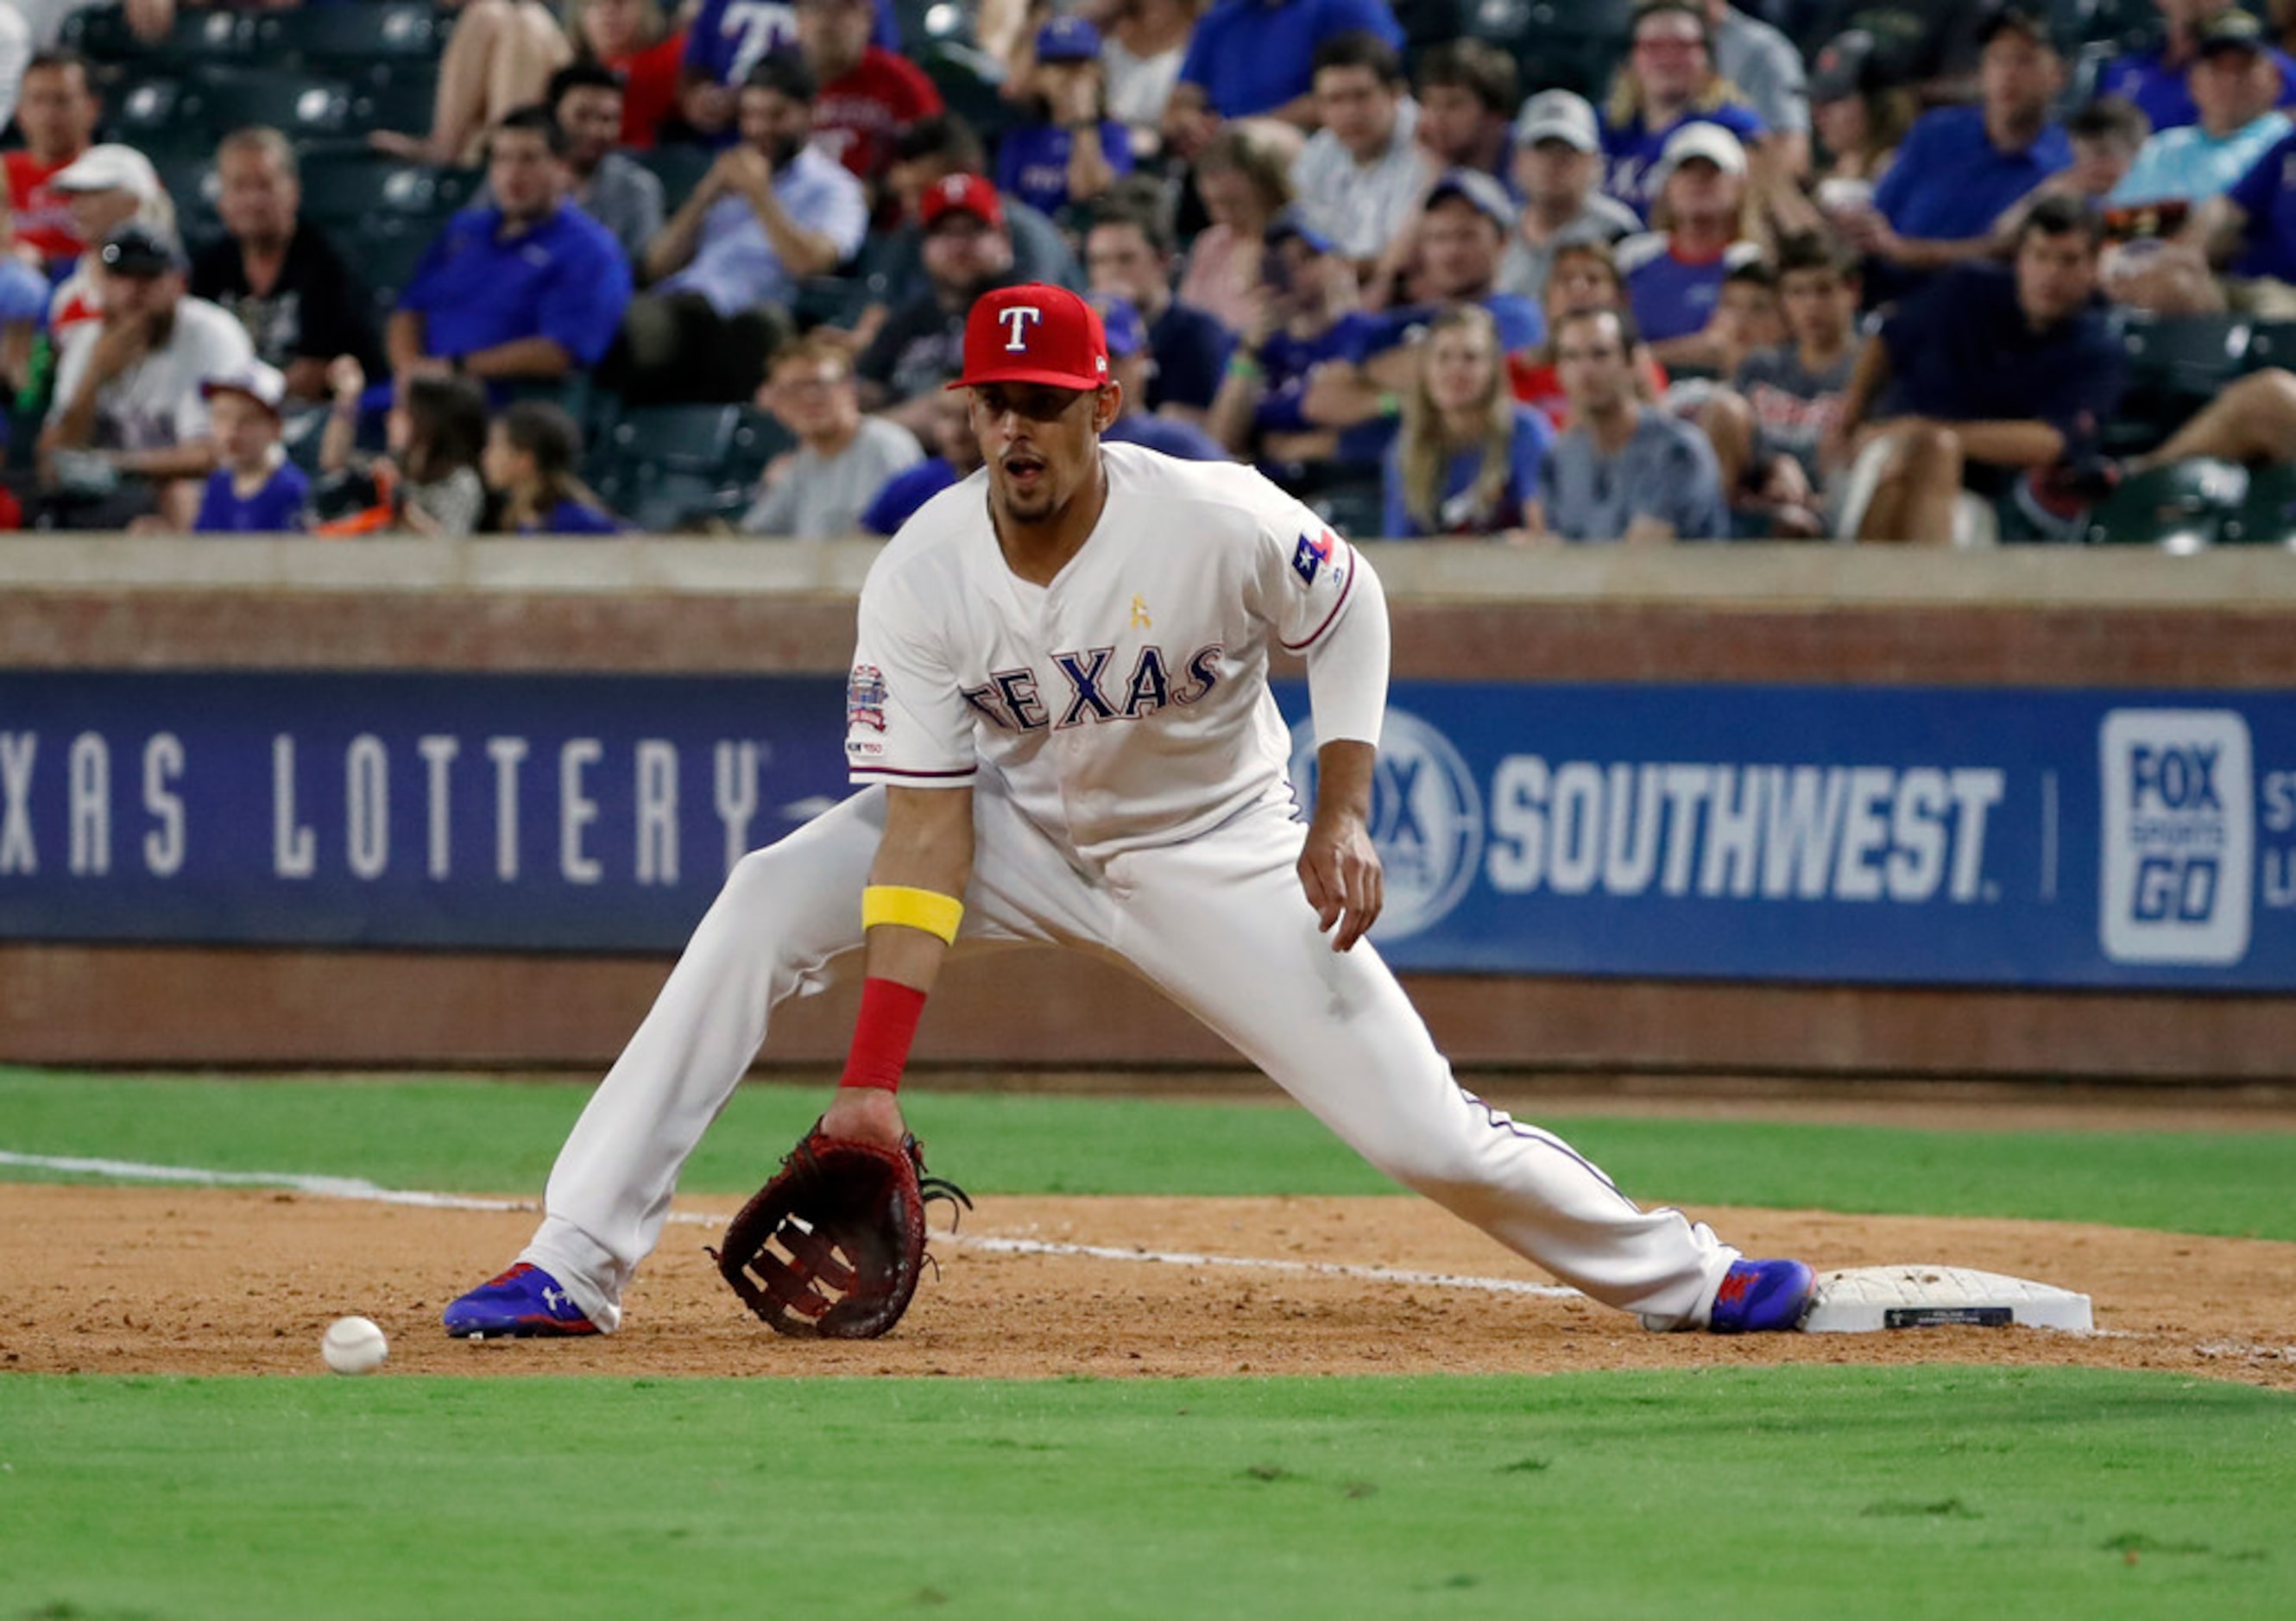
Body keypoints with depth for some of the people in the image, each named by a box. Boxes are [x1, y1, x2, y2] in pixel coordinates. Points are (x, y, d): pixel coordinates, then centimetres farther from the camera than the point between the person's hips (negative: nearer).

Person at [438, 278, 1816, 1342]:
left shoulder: (1218, 523, -27)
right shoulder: (923, 578, -22)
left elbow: (1349, 608, -5)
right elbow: (927, 826, -23)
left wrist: (1343, 813, -15)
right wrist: (877, 1073, -30)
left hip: (1217, 852, -1)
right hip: (1022, 828, 1)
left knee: (1426, 1134, -10)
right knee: (764, 910, -23)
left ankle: (1679, 1274, 17)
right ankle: (576, 1269, -21)